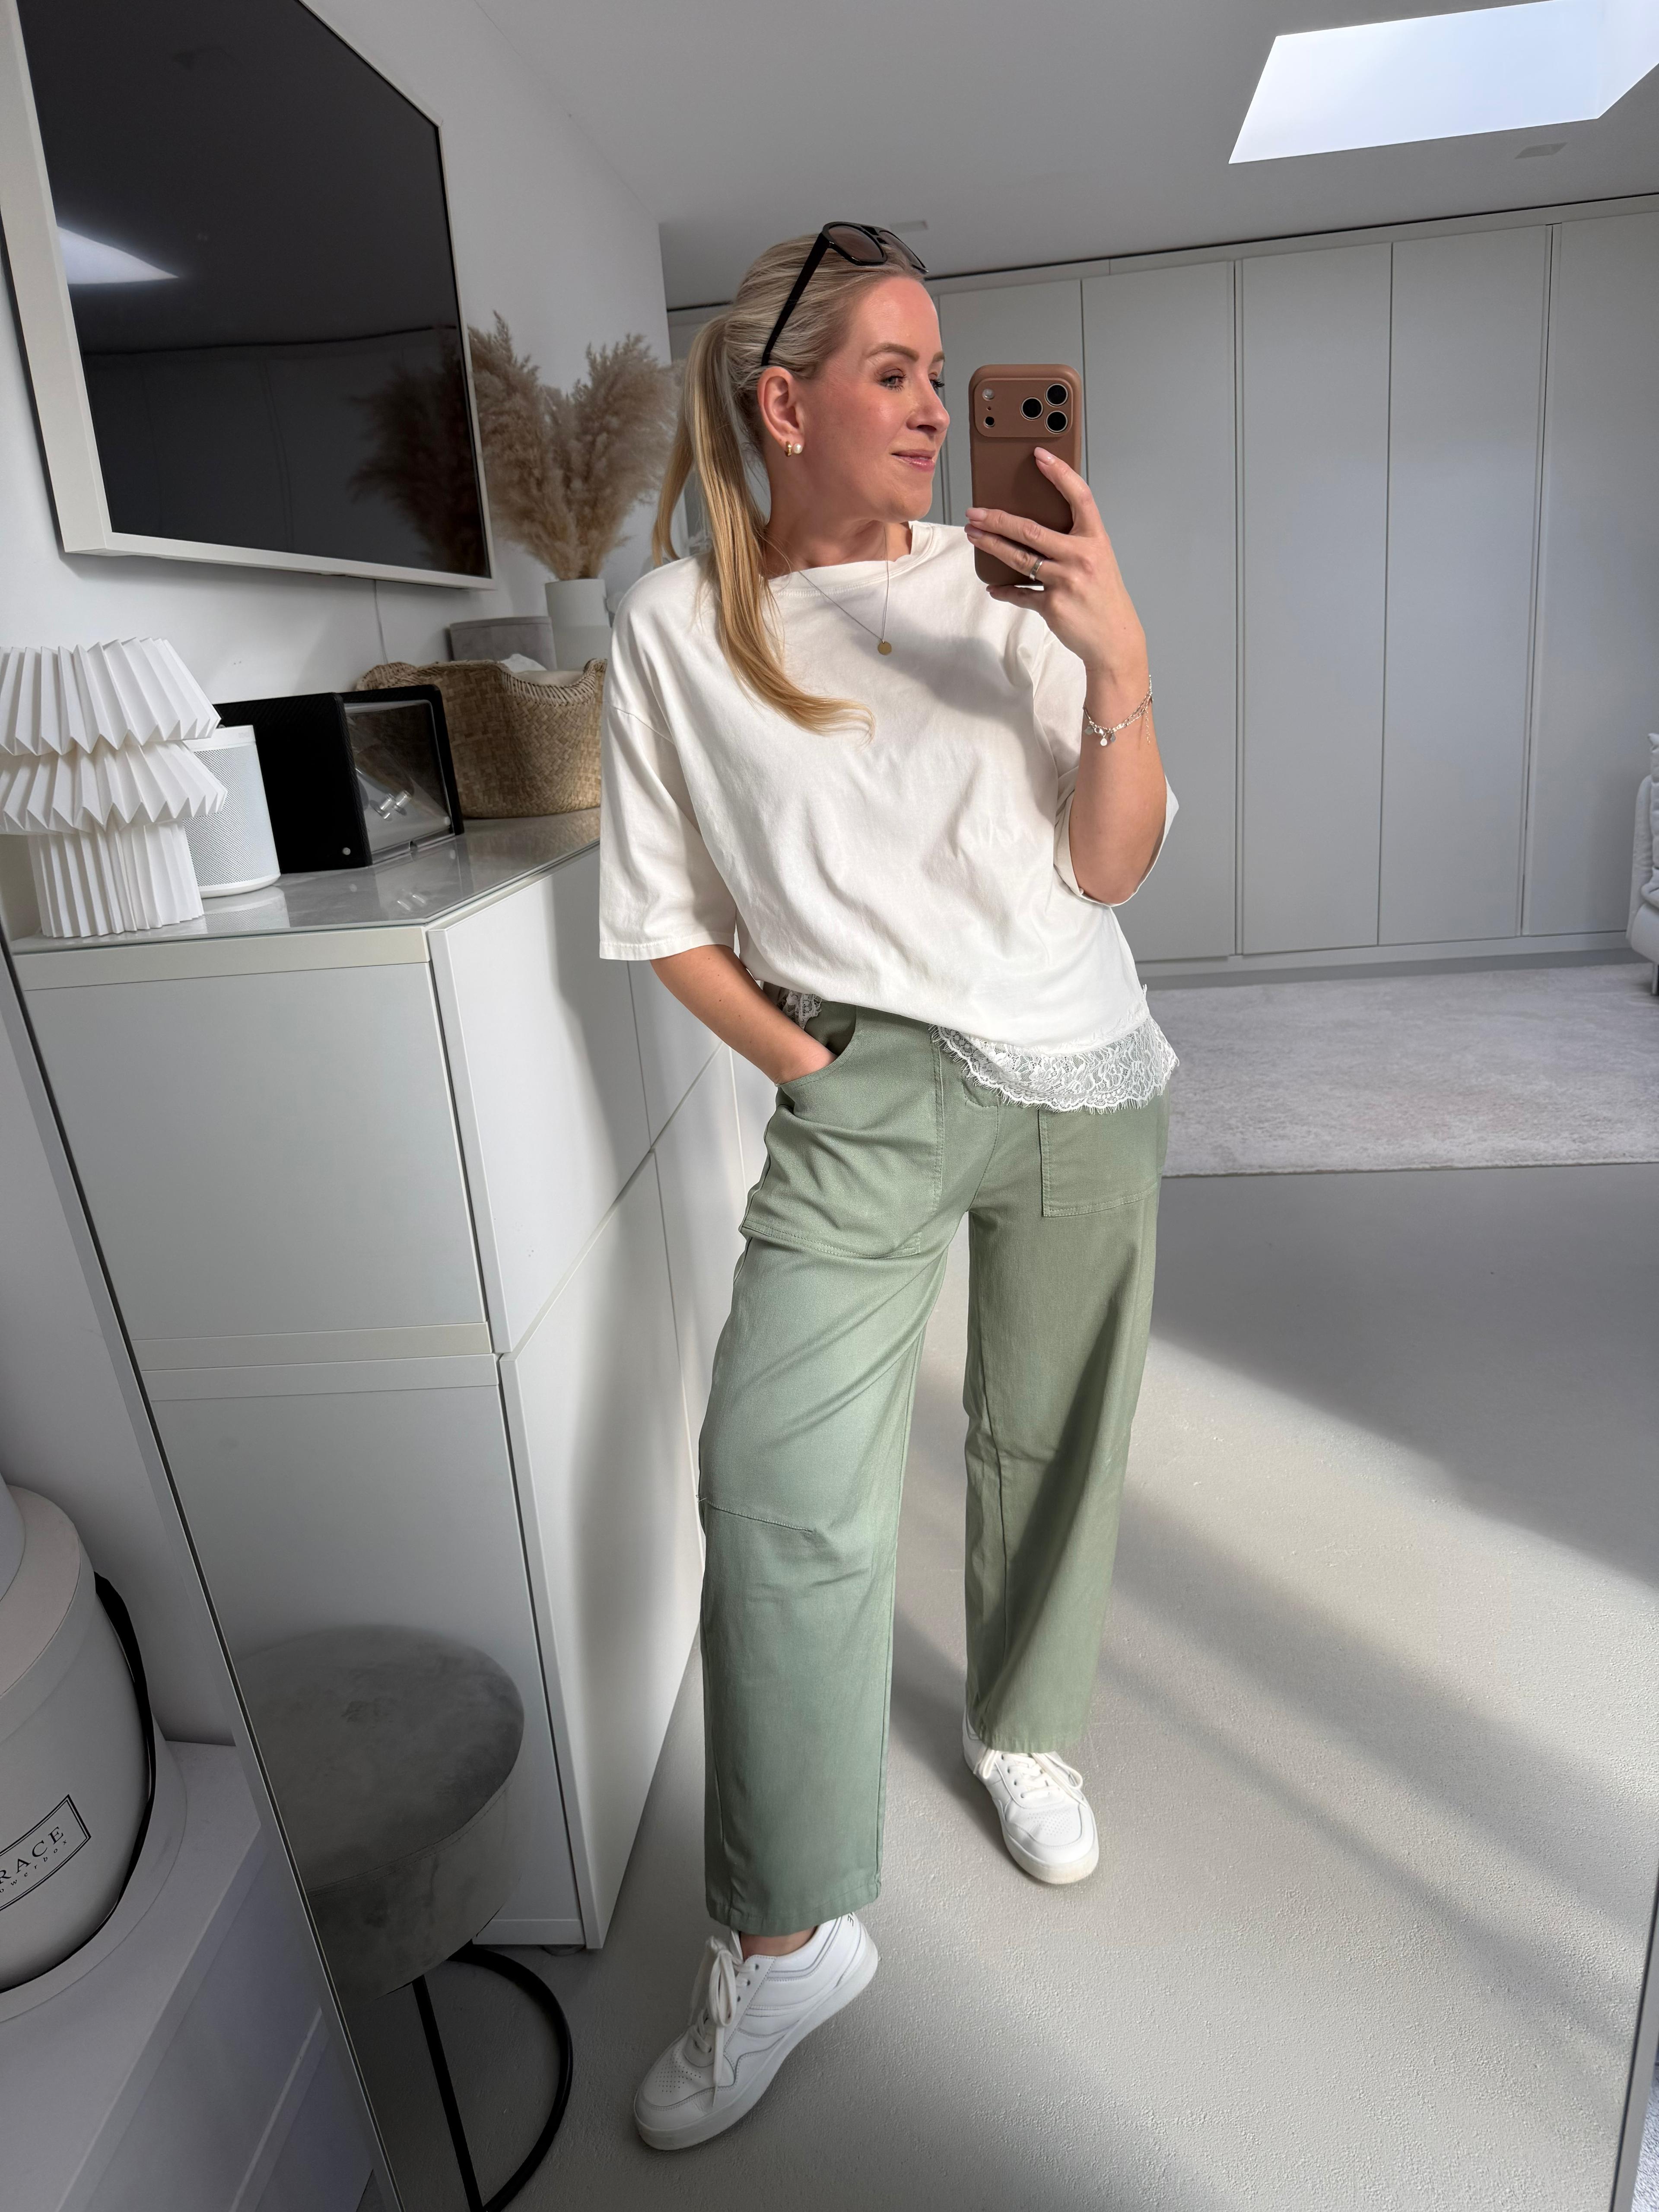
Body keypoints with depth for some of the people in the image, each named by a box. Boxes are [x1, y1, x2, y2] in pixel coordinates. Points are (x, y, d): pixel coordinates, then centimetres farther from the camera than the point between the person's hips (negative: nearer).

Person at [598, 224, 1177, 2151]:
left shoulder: (1004, 582, 0)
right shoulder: (675, 624, -2)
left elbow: (1112, 867, -4)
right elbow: (670, 922, 1)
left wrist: (1116, 667, -18)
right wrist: (813, 1072, -7)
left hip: (1083, 1080, 3)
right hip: (864, 1085, -2)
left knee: (1050, 1438, 13)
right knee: (777, 1487, -15)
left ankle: (1021, 1729, 41)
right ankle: (789, 1939, 6)